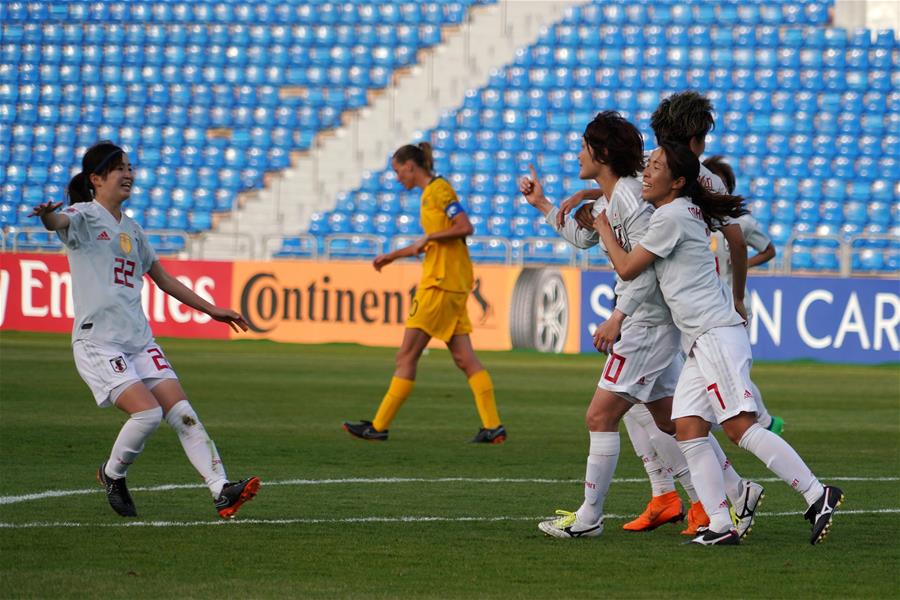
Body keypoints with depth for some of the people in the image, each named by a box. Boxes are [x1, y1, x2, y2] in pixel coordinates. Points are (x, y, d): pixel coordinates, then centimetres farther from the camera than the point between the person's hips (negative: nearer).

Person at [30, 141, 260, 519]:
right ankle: (112, 475, 6)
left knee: (182, 412, -7)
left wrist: (211, 309, 35)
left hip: (139, 340, 7)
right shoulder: (85, 217, -3)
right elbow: (60, 222, -28)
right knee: (147, 411, -20)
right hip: (97, 342, -7)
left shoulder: (131, 229, 19)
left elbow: (163, 278, 31)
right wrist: (47, 215, -53)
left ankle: (221, 491, -11)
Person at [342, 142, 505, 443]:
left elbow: (465, 227, -19)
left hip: (441, 283, -10)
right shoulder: (431, 192, 20)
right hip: (453, 284, 10)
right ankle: (493, 427, -1)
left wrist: (428, 238, -15)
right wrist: (393, 256, 29)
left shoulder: (439, 189, -9)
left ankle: (379, 426, -3)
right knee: (464, 359, 4)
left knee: (406, 356, -6)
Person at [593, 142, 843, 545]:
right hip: (699, 343, 10)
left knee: (741, 427, -16)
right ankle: (720, 526, -6)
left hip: (717, 335, -10)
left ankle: (818, 496, -15)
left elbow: (627, 268, -7)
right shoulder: (686, 212, 19)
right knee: (688, 429, 0)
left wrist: (603, 229, 10)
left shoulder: (671, 217, -10)